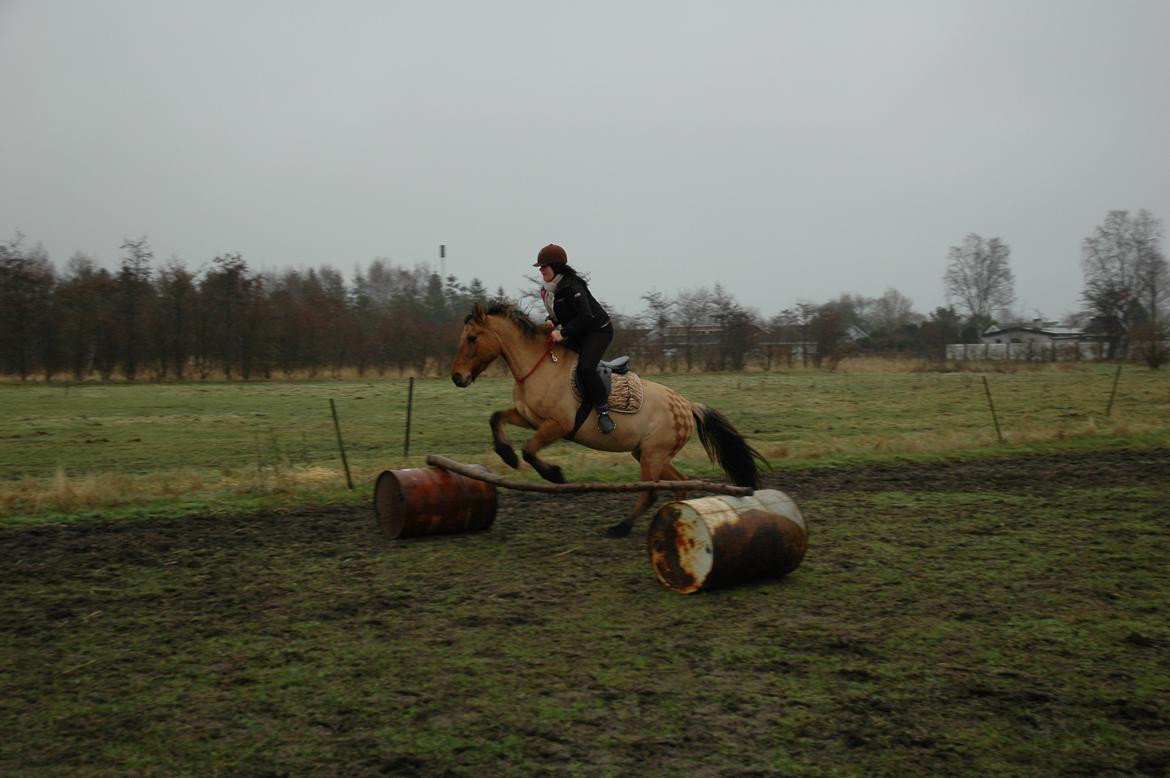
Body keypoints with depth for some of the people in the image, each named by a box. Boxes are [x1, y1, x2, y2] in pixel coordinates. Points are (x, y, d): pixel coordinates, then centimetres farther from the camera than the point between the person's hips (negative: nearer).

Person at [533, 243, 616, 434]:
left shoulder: (572, 287, -24)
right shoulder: (549, 289, 4)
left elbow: (585, 316, -29)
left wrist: (563, 332, -31)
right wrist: (551, 321, -6)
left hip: (598, 330, -10)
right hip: (577, 333, 10)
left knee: (585, 368, -29)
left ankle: (603, 411, -18)